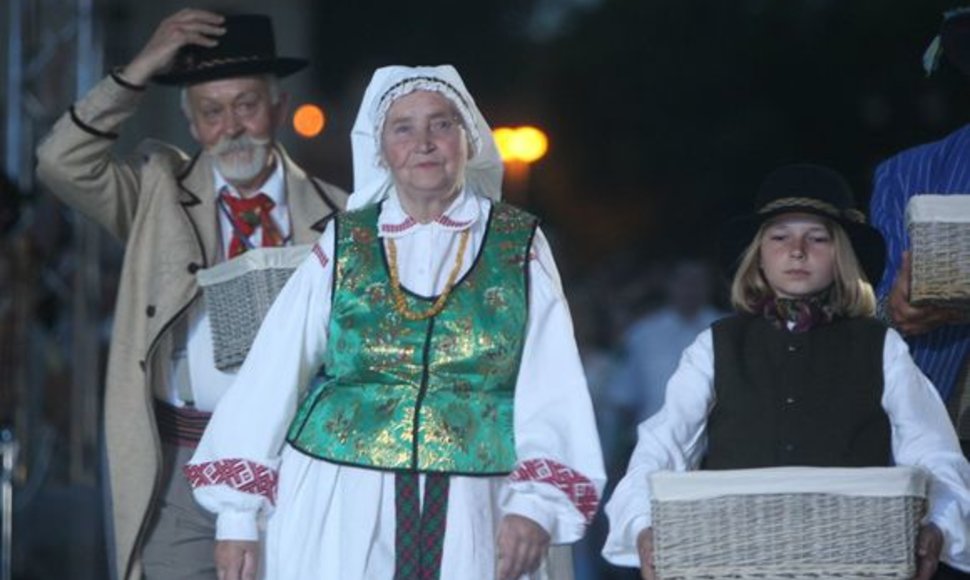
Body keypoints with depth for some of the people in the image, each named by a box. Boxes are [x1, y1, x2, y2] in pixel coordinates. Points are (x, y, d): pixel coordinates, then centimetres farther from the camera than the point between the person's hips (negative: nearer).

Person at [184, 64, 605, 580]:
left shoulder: (520, 247, 5)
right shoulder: (343, 245, 7)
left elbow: (552, 388, -4)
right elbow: (272, 374, 5)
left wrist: (536, 503, -18)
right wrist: (238, 510, 1)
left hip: (471, 518, 0)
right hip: (340, 516, 1)